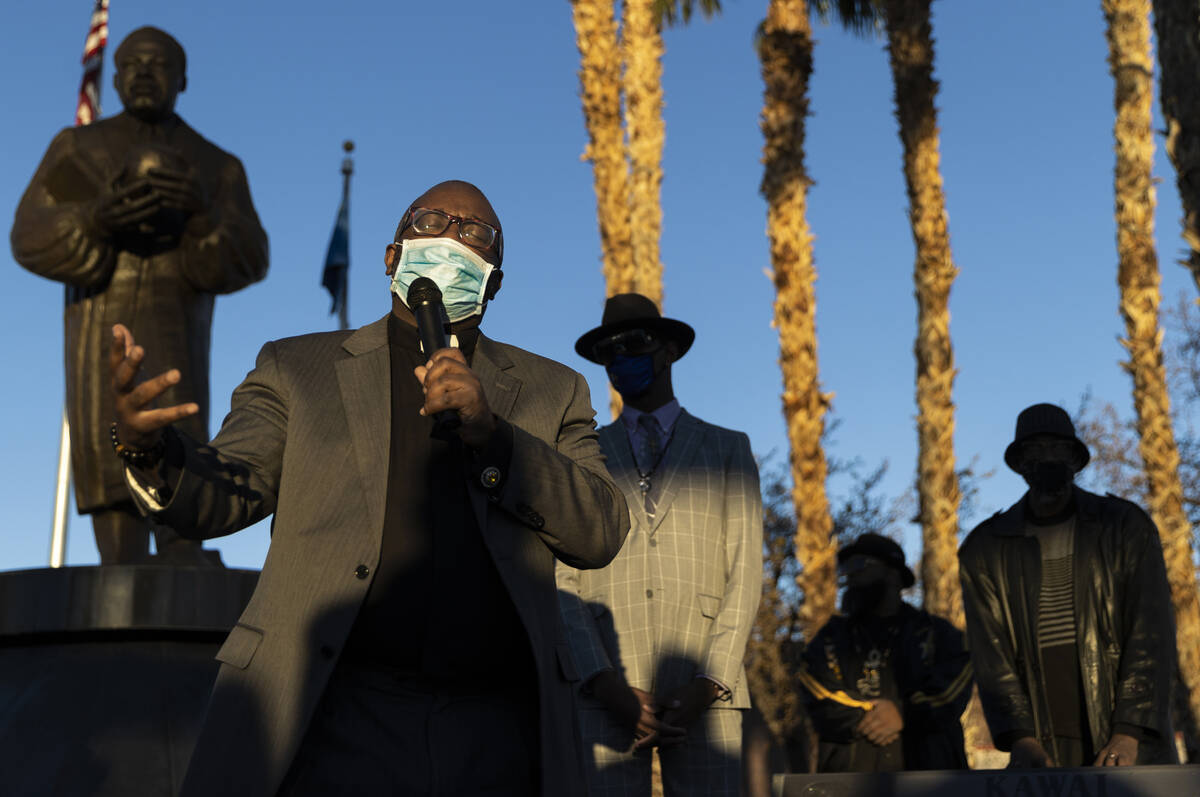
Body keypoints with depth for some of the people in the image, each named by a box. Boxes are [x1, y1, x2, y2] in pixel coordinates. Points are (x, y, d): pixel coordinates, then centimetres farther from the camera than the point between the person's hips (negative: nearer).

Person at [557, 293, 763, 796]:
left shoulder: (728, 450, 16)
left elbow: (745, 571, 6)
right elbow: (563, 577, 7)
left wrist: (708, 684, -7)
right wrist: (604, 682, -8)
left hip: (706, 693, 0)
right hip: (607, 692, 0)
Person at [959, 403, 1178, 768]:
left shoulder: (1127, 526, 2)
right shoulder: (984, 549, 6)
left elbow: (1152, 636, -5)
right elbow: (990, 653, 1)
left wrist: (1128, 734, -15)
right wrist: (1021, 739, -12)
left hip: (1131, 741, -1)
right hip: (1043, 751, 1)